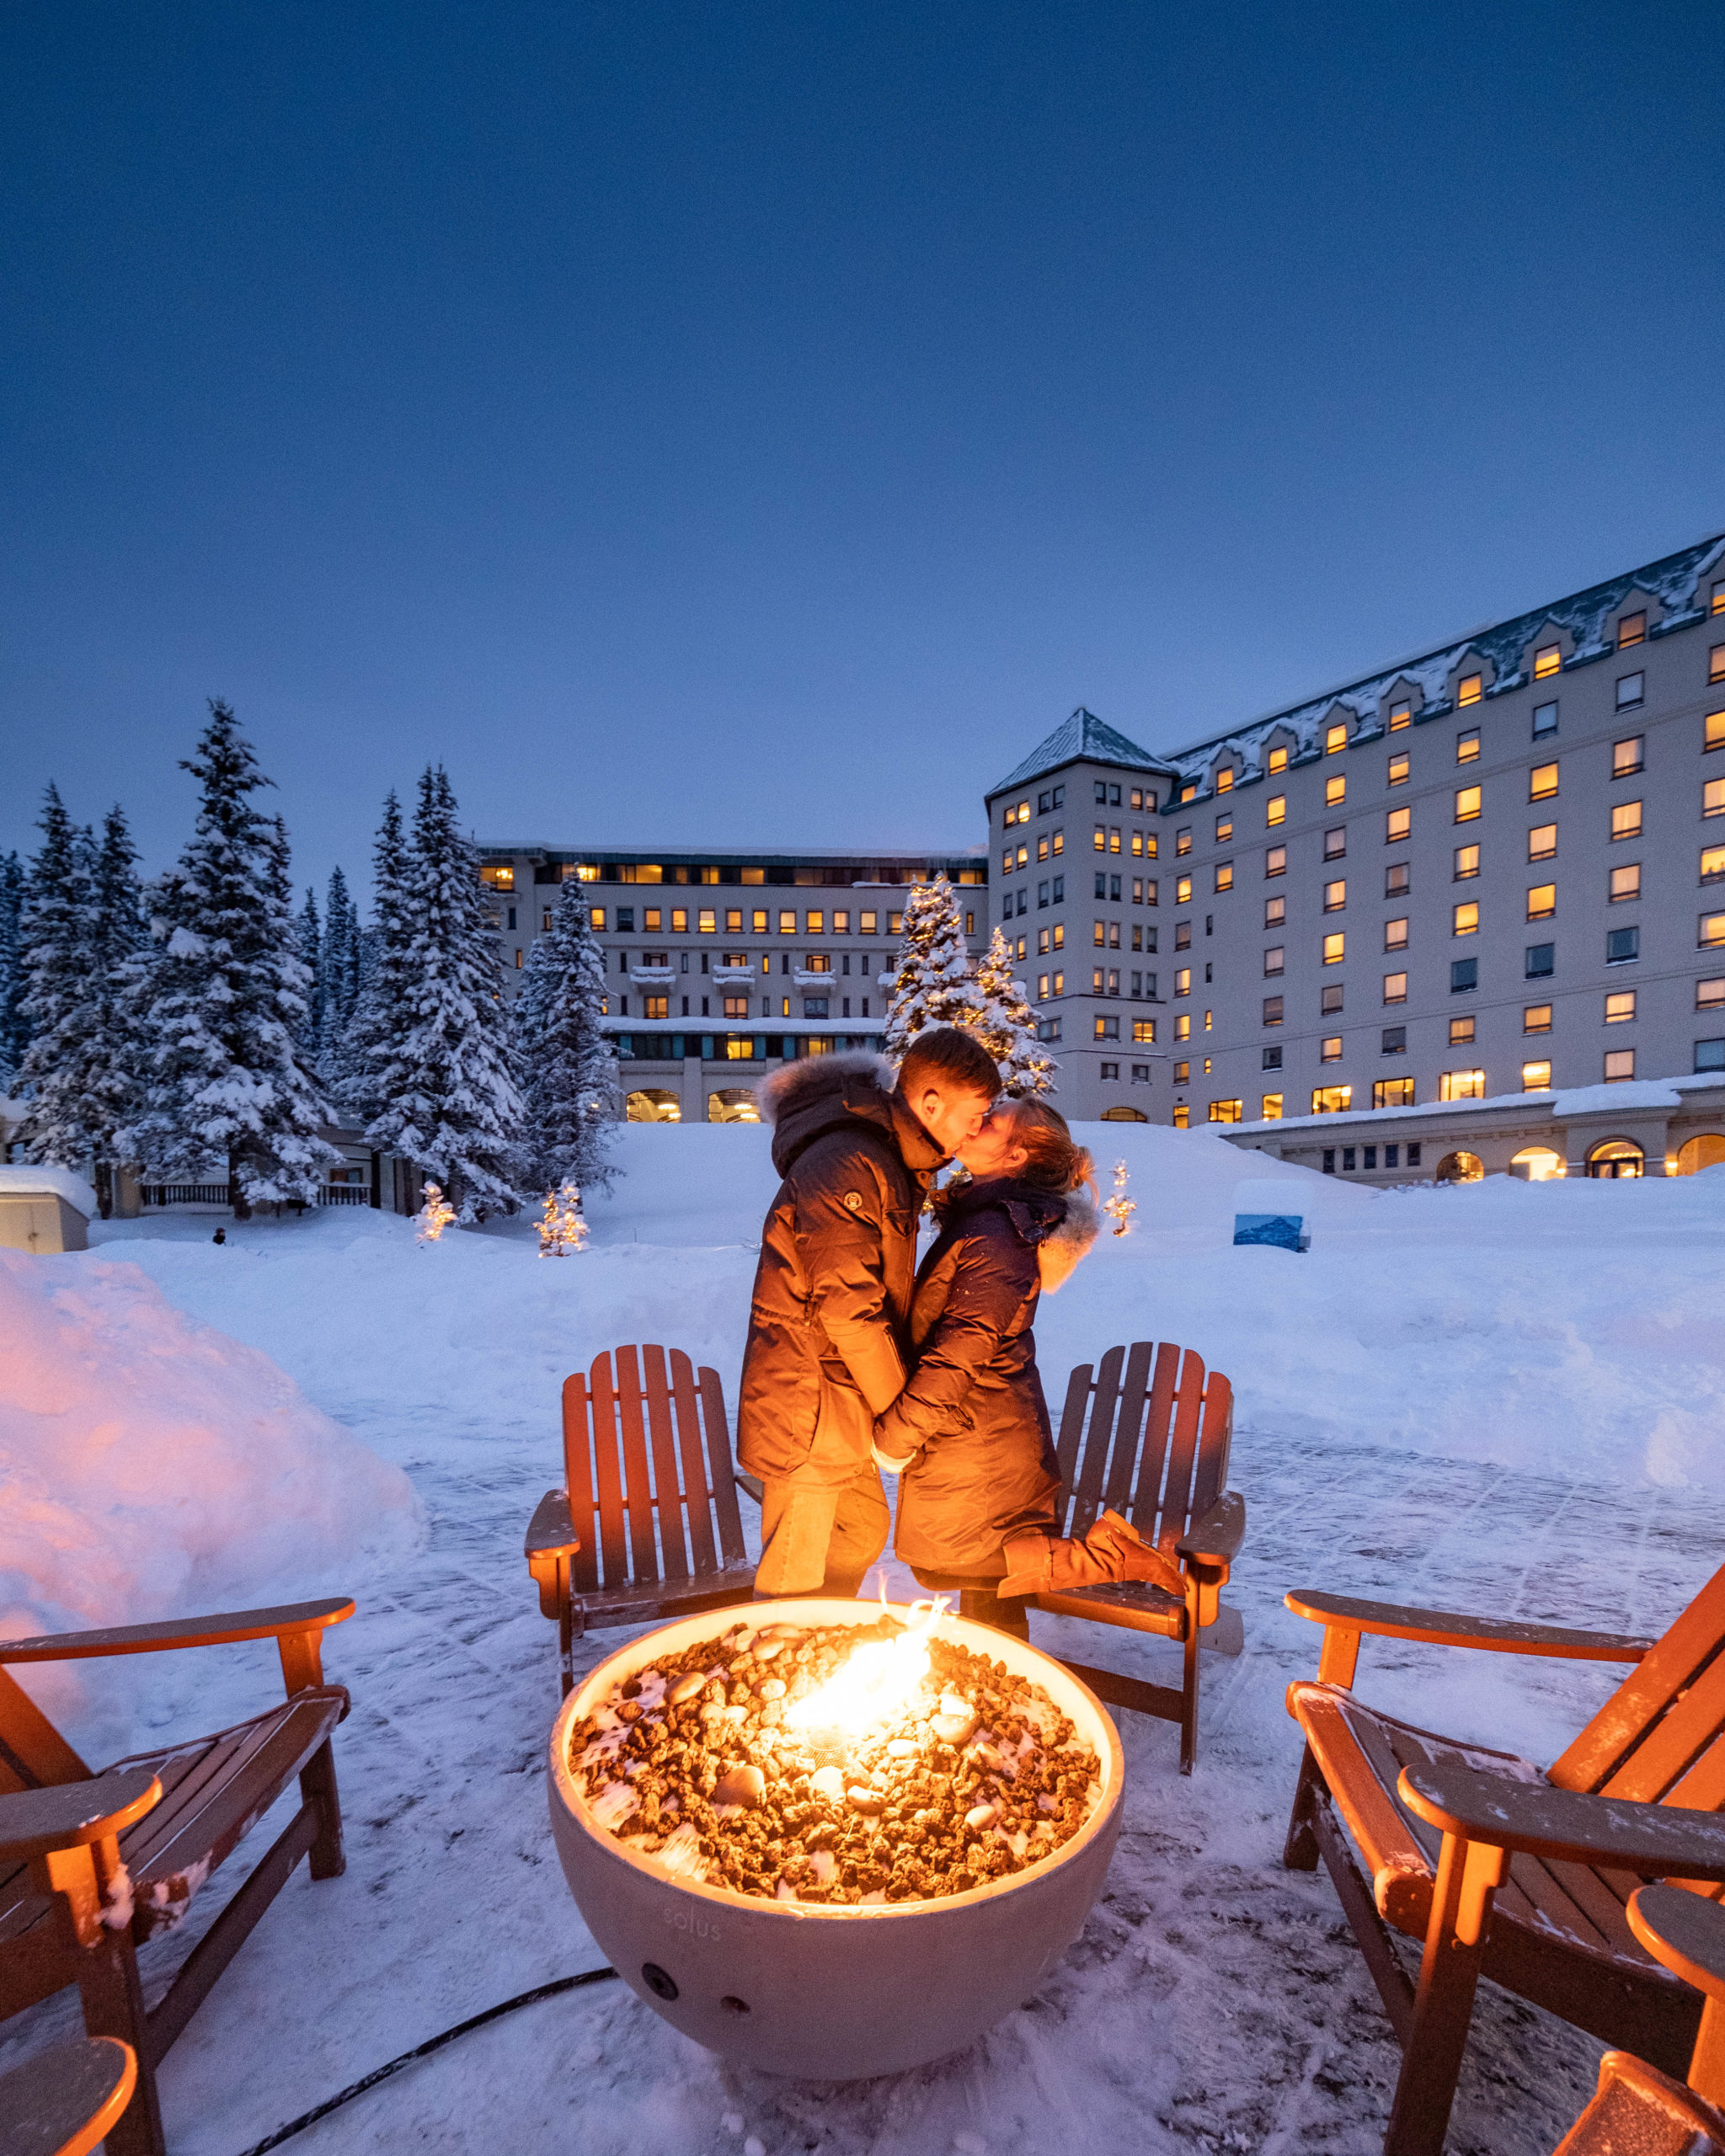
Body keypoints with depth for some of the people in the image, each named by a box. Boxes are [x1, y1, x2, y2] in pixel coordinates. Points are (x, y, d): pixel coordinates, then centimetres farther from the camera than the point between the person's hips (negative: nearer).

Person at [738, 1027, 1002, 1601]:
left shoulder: (893, 1163, 10)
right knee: (792, 1580, 5)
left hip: (844, 1402, 10)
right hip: (807, 1411, -10)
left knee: (862, 1533, 23)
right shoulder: (846, 1167, -23)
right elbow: (848, 1309, -25)